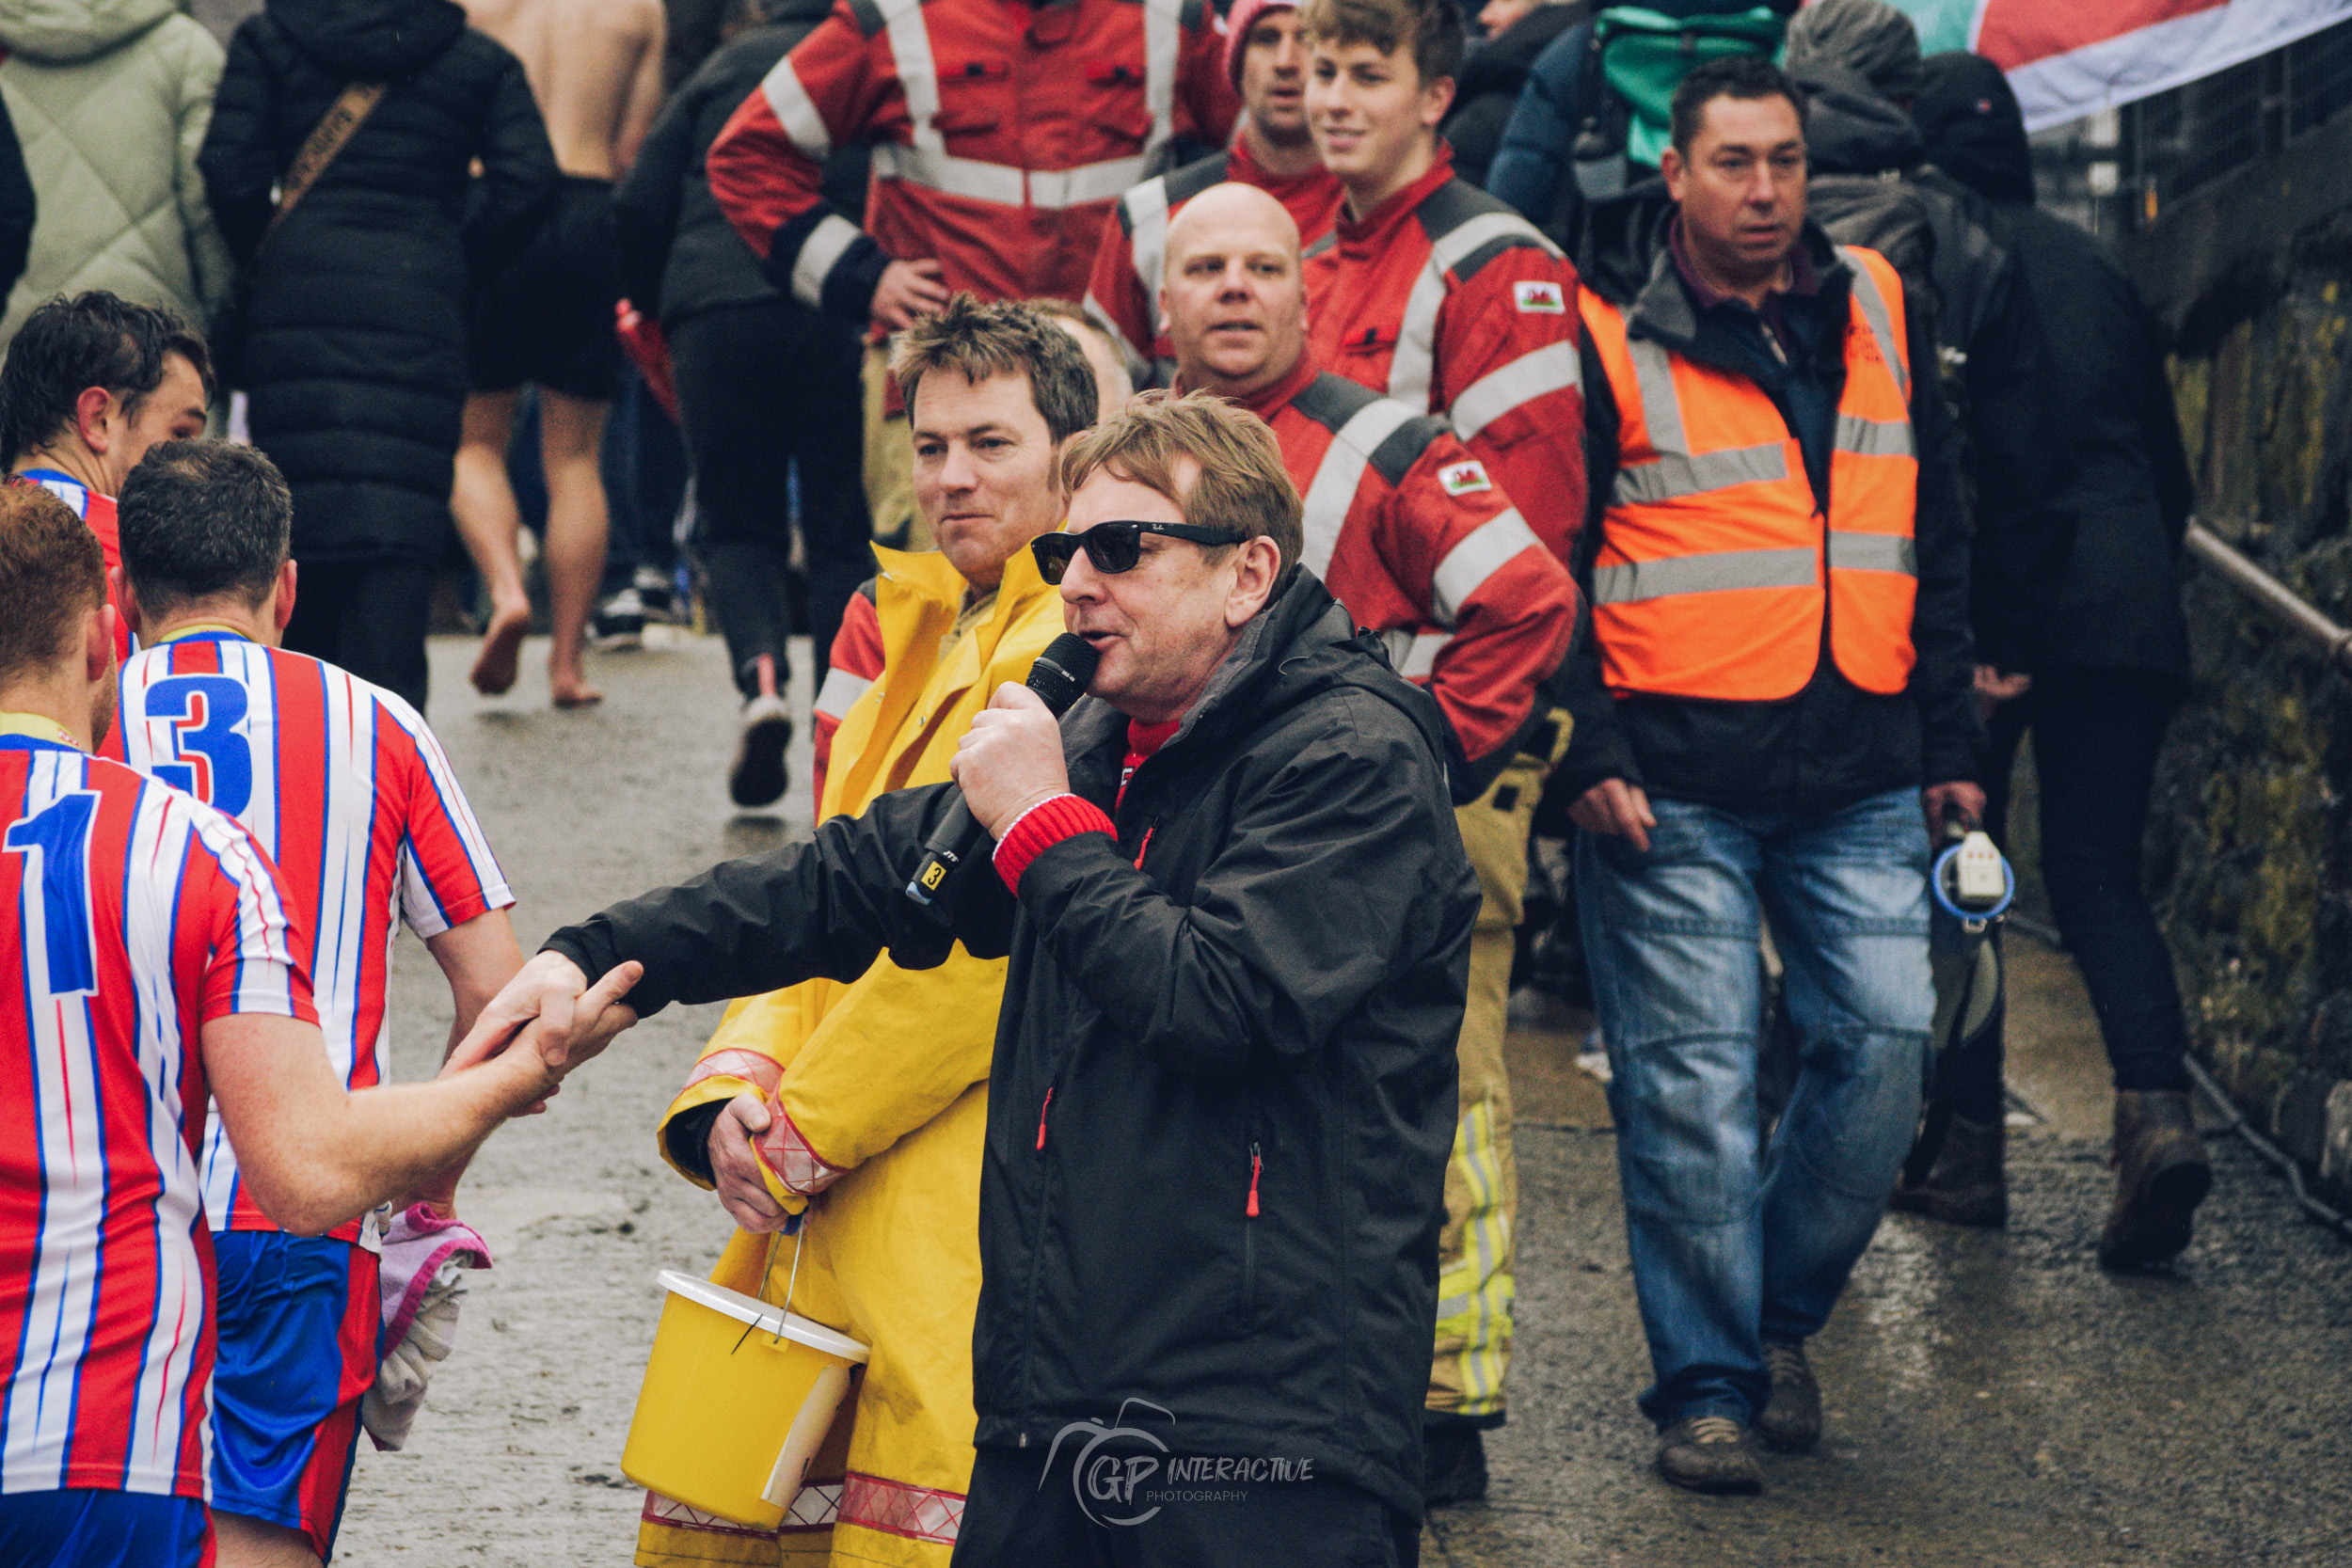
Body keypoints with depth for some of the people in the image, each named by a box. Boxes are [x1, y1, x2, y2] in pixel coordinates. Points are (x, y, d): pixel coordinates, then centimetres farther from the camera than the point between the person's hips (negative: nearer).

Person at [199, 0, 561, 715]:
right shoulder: (477, 60, 10)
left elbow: (229, 170, -2)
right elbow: (527, 181, -1)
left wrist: (262, 257, 12)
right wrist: (455, 256, 10)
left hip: (300, 295, 0)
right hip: (421, 303, 0)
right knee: (402, 514, -3)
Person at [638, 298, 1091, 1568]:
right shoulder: (919, 639, 20)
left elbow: (988, 941, -16)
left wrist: (800, 1134, -10)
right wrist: (737, 1084, -1)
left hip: (973, 1216, -9)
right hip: (827, 1204, 9)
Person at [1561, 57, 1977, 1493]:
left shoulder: (1877, 312, 12)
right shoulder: (1607, 337, -1)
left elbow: (1938, 542, 17)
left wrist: (1950, 742, 13)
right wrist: (1589, 754, -9)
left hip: (1861, 781, 4)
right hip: (1677, 782, -4)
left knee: (1889, 1040, -2)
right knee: (1694, 1080, -3)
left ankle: (1780, 1308, 19)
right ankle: (1707, 1385, 6)